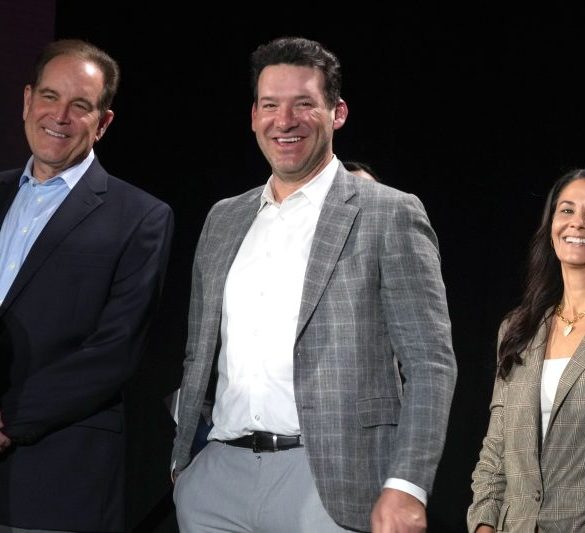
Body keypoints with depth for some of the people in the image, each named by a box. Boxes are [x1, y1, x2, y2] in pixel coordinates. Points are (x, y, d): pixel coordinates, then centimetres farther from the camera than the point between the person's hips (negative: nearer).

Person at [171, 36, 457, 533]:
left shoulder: (390, 215, -1)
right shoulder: (223, 219, 15)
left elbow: (430, 363, -6)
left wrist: (407, 487, -15)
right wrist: (180, 461, 14)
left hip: (330, 485, -4)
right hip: (217, 478, 5)